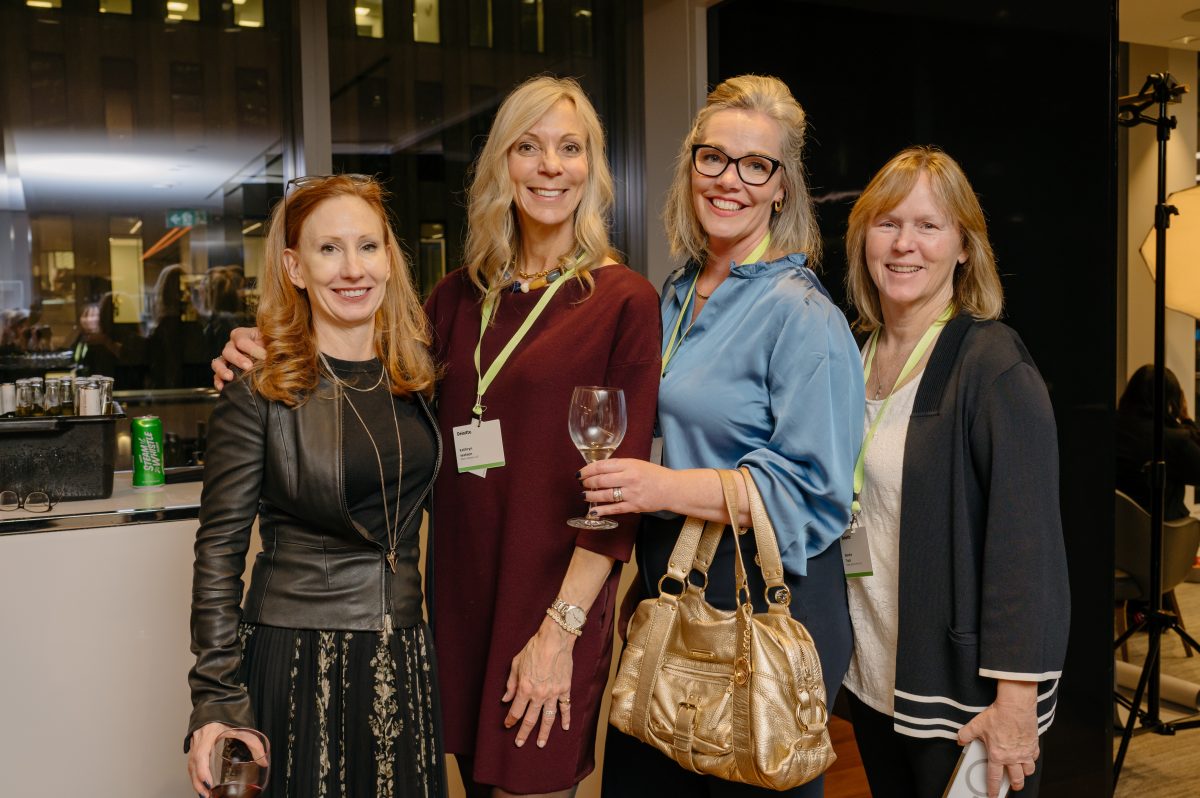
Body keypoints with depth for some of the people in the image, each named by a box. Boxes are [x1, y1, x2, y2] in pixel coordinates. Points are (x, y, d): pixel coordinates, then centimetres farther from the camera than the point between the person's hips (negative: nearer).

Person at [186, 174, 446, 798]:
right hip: (295, 658, -4)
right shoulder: (260, 392, -9)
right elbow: (219, 549, -8)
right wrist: (216, 701, -11)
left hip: (404, 655, 5)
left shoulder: (415, 376, 5)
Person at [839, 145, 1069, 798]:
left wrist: (1016, 698, -22)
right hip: (871, 679, 6)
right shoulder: (854, 358, 5)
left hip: (962, 695, -6)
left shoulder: (993, 365, -15)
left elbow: (1028, 542, -19)